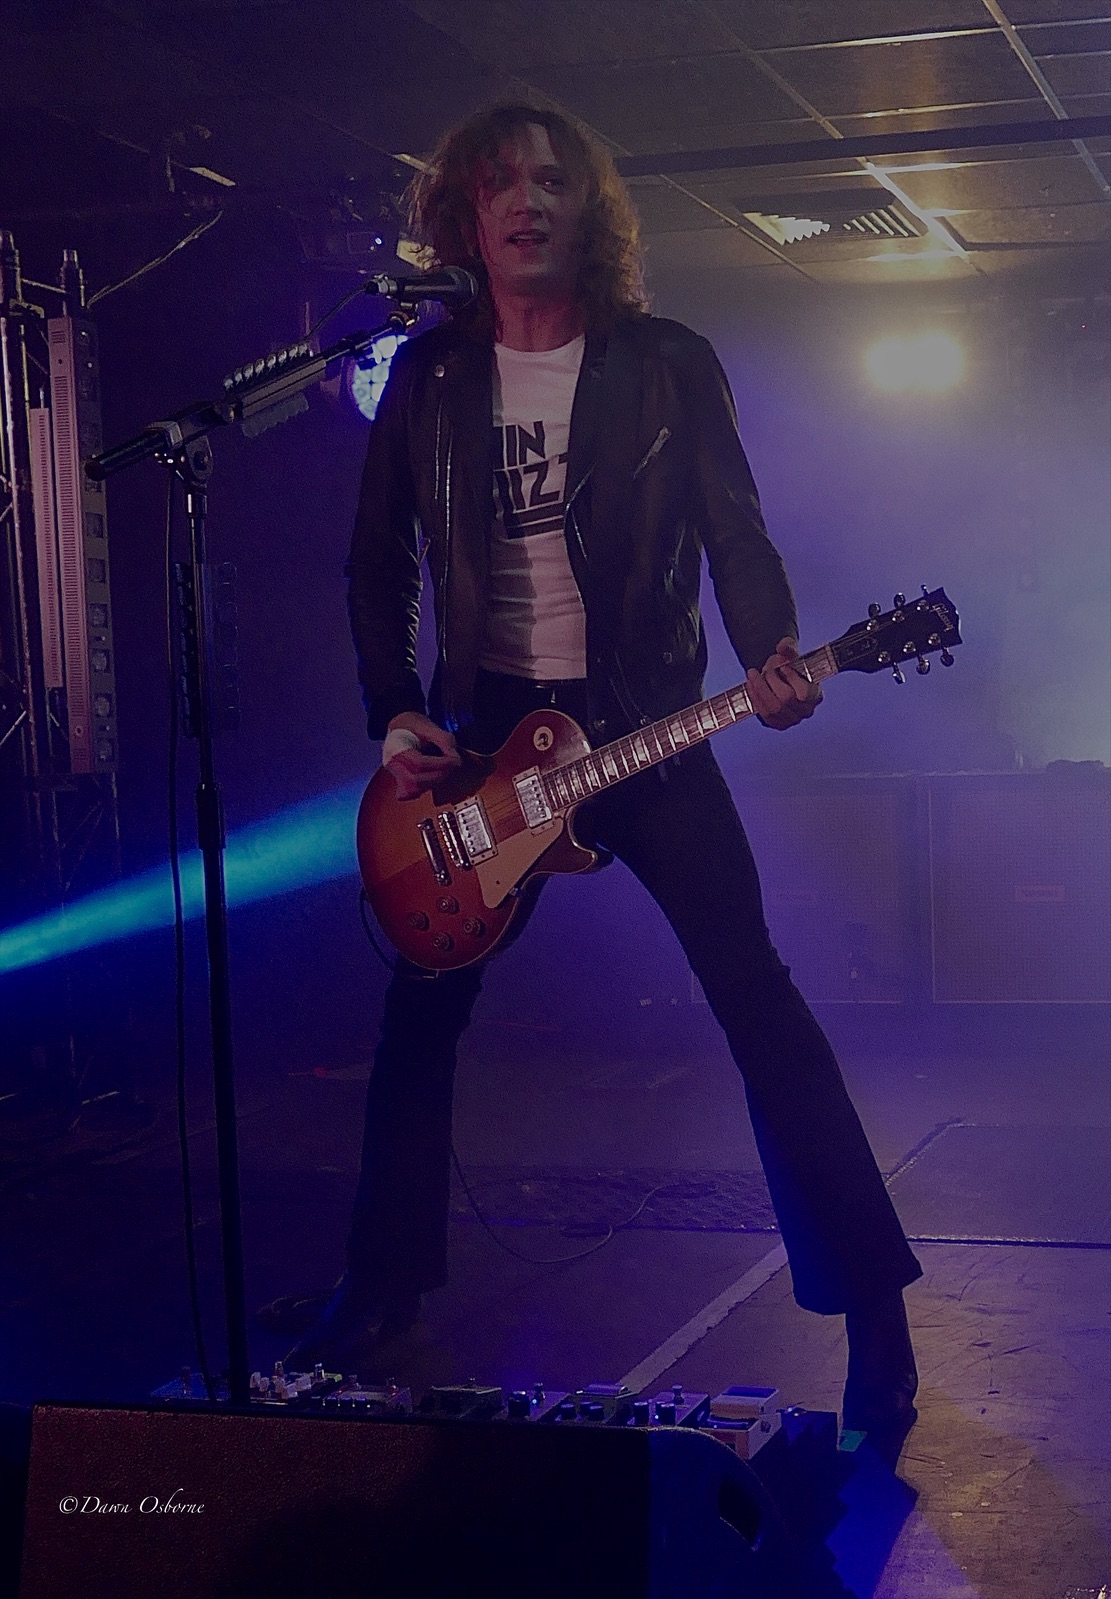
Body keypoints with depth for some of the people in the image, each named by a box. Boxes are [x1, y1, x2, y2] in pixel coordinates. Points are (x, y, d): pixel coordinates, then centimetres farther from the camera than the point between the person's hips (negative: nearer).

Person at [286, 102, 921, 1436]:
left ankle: (869, 1301, 0)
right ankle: (383, 1285, 24)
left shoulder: (669, 365, -2)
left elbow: (736, 530, -4)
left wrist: (770, 656, -24)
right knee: (421, 1010, 6)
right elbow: (377, 562, 9)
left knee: (756, 998, -8)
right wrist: (394, 716, -2)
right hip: (480, 726, 3)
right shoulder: (431, 373, 4)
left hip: (640, 720, -3)